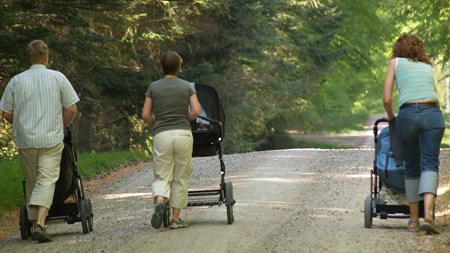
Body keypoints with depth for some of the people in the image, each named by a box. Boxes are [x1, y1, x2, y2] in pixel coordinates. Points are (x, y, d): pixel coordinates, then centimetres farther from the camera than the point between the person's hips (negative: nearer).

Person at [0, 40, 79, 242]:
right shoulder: (58, 78, -1)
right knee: (47, 180, -6)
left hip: (25, 140, 2)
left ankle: (35, 222, 18)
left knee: (31, 182, 14)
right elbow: (71, 109, -2)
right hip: (51, 140, -2)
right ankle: (39, 224, -22)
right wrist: (61, 126, 16)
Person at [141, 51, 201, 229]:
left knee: (162, 176, 4)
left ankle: (160, 201, -27)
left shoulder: (154, 87, 6)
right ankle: (175, 219, 8)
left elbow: (145, 115, 3)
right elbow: (196, 111, -4)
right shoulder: (187, 87, 5)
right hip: (183, 134, 0)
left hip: (161, 135, 0)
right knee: (180, 178, 8)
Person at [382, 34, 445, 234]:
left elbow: (387, 99, 10)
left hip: (407, 115, -1)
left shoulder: (396, 62, 16)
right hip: (432, 113, 1)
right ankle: (428, 213, -25)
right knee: (430, 164, -5)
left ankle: (413, 219, 14)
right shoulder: (428, 66, 25)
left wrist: (390, 115, 28)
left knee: (411, 167, 10)